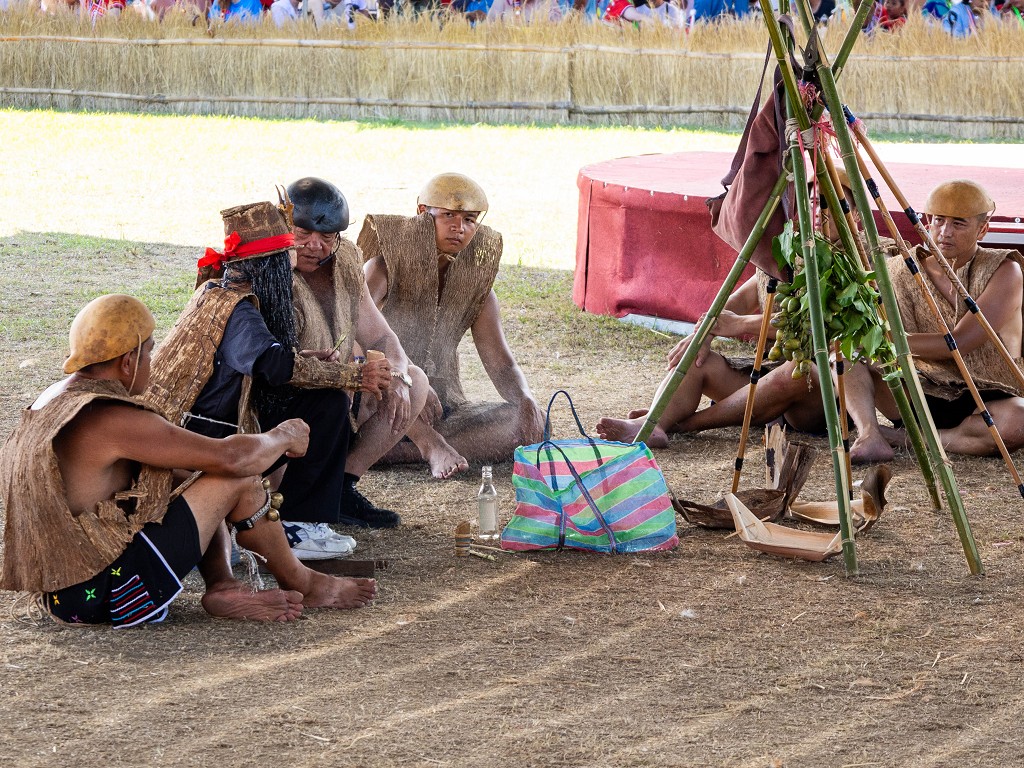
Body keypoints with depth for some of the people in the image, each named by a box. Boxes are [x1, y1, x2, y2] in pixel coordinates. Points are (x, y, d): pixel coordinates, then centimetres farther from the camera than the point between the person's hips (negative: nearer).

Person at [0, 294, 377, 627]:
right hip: (106, 595, -10)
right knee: (238, 478, -4)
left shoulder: (53, 400, 10)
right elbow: (231, 457, -17)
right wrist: (284, 437, 3)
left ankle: (222, 586, 4)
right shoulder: (112, 420, -20)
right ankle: (299, 583, 15)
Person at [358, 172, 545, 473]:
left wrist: (525, 400, -22)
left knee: (526, 424, -22)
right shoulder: (385, 269, -7)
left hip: (445, 410, 5)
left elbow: (500, 362, 2)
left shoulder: (475, 285, 8)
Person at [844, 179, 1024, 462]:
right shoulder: (903, 271, 5)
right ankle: (870, 437, -34)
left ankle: (907, 438, -25)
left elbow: (959, 343, -17)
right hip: (920, 394, 4)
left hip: (984, 400, -3)